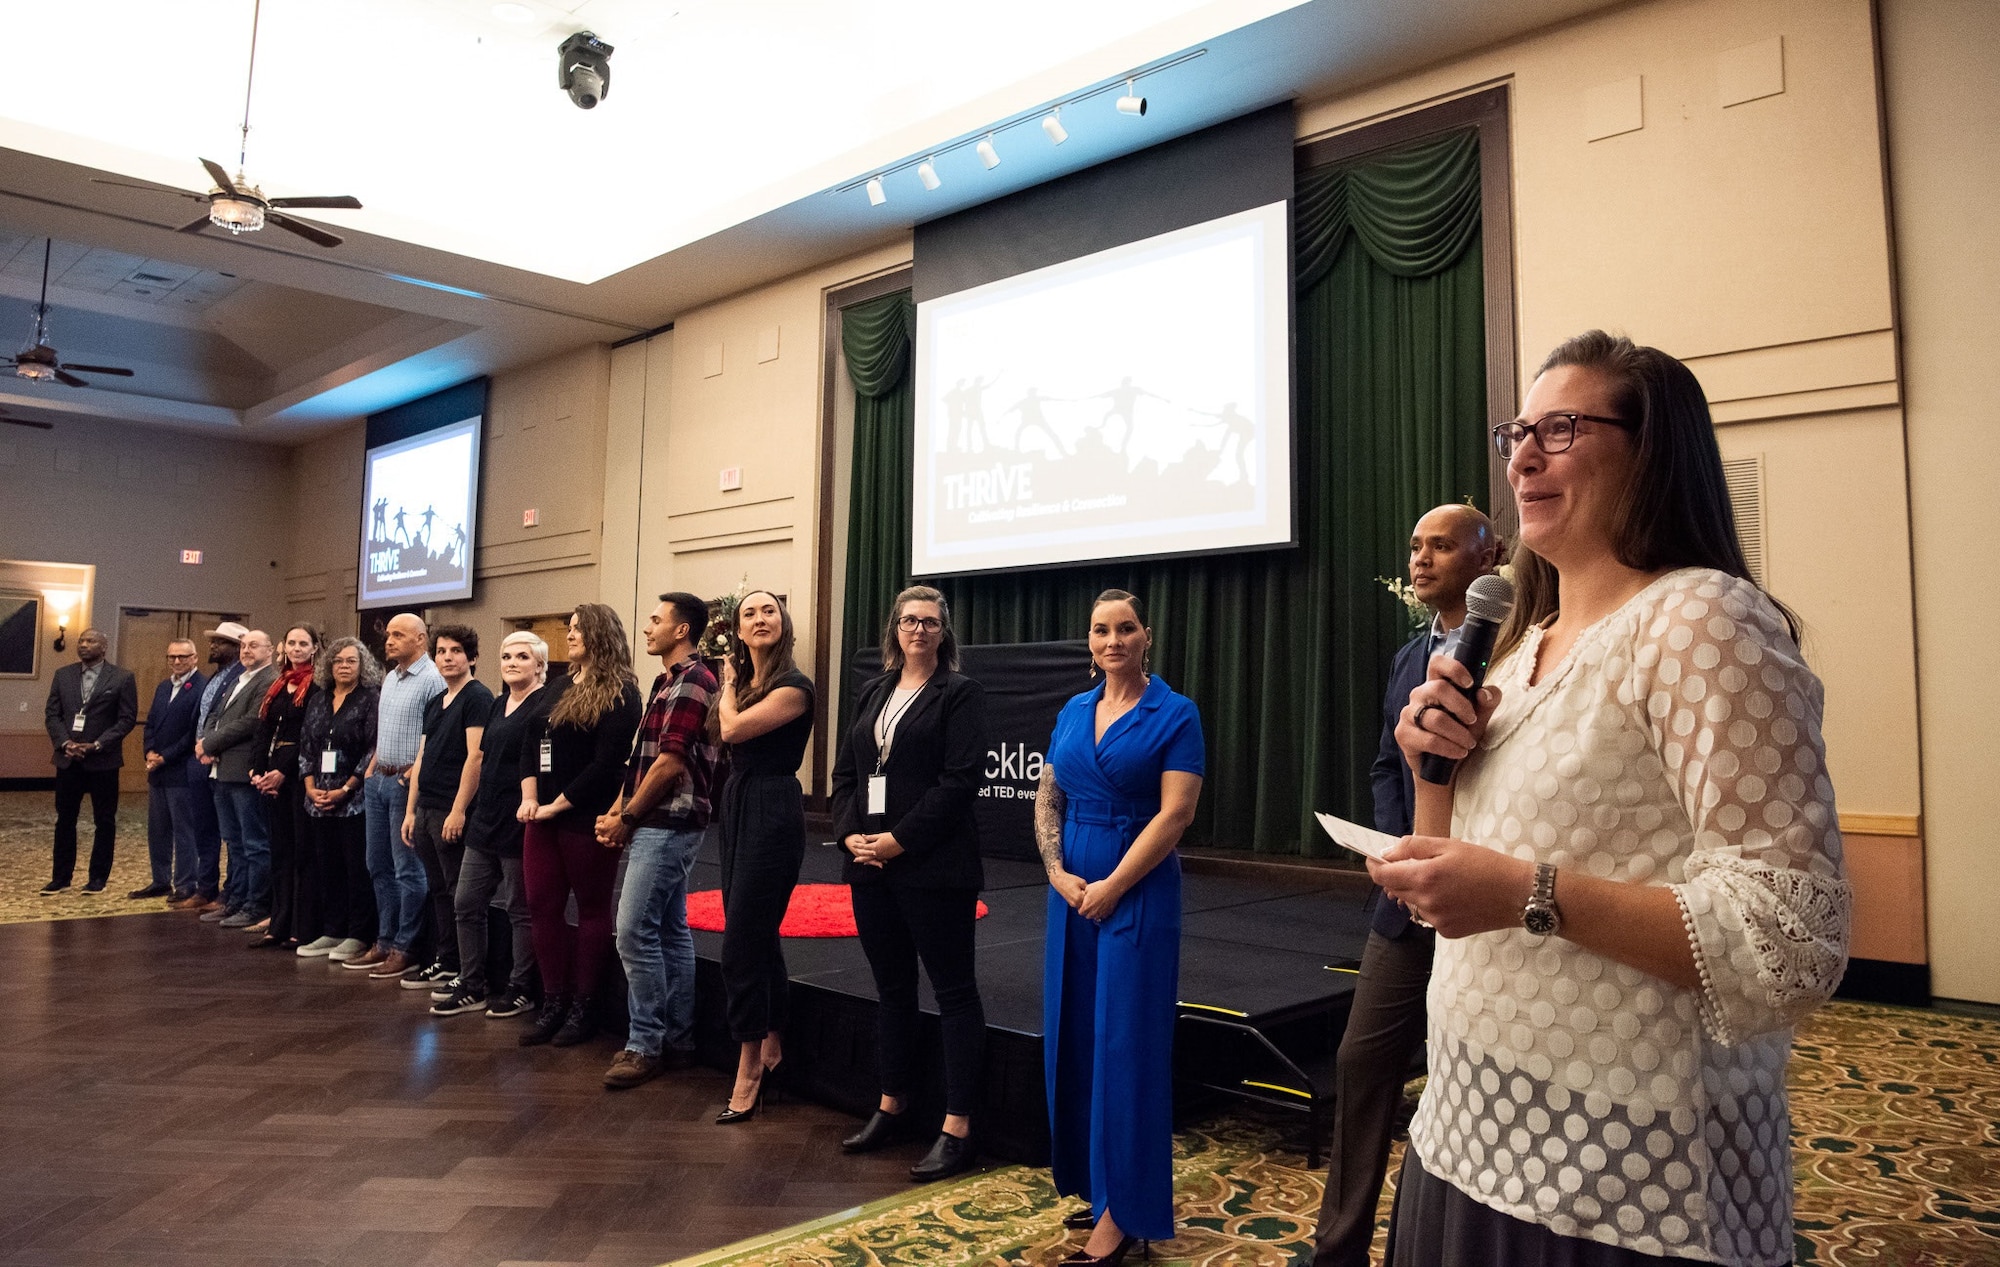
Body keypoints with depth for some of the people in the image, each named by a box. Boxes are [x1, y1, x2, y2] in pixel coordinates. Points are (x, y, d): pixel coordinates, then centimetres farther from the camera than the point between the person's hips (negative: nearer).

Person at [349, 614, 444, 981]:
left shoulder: (431, 680, -13)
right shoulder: (389, 678, 16)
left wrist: (413, 774, -19)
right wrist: (372, 767, 17)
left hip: (407, 782, -9)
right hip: (379, 780, 9)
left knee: (408, 869, -2)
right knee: (379, 866, 14)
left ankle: (403, 949, 5)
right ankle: (384, 942, 24)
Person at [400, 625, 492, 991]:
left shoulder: (477, 697, -9)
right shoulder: (434, 703, 17)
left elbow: (475, 757, -16)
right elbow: (421, 760, 19)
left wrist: (458, 811, -20)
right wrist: (411, 811, 14)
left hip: (453, 812, -8)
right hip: (427, 810, 8)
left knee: (459, 893, -2)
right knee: (438, 890, 13)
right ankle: (444, 962, 21)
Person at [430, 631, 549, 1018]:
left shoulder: (545, 706, -11)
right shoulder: (498, 706, 15)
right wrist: (473, 810, 18)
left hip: (519, 823, -9)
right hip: (486, 820, 9)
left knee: (521, 910, 3)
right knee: (466, 904, 11)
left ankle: (521, 989, 16)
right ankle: (470, 987, 22)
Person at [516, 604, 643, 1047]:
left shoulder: (619, 694, -9)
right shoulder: (558, 689, 16)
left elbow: (606, 763, -16)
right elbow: (531, 745, 13)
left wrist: (558, 805, -15)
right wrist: (529, 798, -1)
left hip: (587, 820, -8)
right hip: (544, 819, 8)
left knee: (592, 910, 3)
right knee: (542, 906, 8)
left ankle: (583, 1007, 13)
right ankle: (553, 1003, 19)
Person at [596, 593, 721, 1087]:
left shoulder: (691, 681, -13)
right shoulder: (668, 681, 17)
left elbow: (670, 762, -18)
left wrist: (627, 817, -10)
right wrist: (618, 810, 8)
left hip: (667, 824, -10)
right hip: (659, 825, 10)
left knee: (635, 932, -8)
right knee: (671, 931, 12)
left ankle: (645, 1046, 1)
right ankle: (677, 1041, 20)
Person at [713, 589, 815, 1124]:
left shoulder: (794, 686, -13)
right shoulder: (745, 681, 12)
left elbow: (733, 729, -17)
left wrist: (728, 687, -1)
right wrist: (731, 681, 12)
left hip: (772, 813, -8)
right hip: (737, 806, 9)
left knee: (741, 943, -6)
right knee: (759, 936, 15)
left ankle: (749, 1070, 4)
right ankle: (772, 1047, 28)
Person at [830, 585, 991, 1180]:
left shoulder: (960, 693, -4)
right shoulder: (874, 694, 15)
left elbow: (961, 779, -13)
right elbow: (845, 771, 13)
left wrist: (900, 839, -16)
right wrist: (850, 833, -3)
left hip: (934, 866, -6)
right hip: (870, 864, 6)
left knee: (953, 991, 0)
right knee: (891, 988, 16)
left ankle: (957, 1130, 5)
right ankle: (891, 1108, 29)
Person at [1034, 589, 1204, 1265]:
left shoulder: (1174, 714, -7)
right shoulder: (1073, 713, 9)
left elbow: (1175, 813, -14)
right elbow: (1047, 800, 9)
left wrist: (1111, 887, -15)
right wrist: (1059, 874, -7)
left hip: (1137, 893, -5)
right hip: (1072, 891, 6)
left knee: (1124, 1043, -1)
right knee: (1074, 1037, 10)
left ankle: (1123, 1213, 10)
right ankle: (1093, 1184, 25)